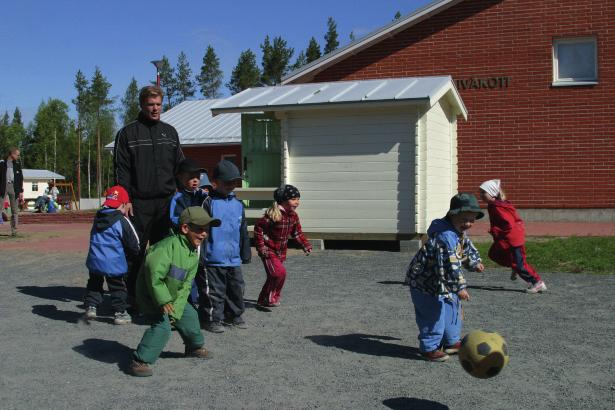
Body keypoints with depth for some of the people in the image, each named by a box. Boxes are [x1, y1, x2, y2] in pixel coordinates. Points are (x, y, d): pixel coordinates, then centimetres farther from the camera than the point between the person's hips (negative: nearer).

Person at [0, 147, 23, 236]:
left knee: (15, 211, 3)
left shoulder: (17, 164, 12)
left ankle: (14, 230, 7)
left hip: (14, 187, 3)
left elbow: (21, 178, 13)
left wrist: (21, 192, 6)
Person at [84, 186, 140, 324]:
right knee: (117, 287, 9)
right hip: (114, 263, -5)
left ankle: (91, 306, 21)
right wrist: (134, 253, 16)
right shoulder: (122, 221, -12)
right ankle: (120, 313, 13)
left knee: (94, 283, 24)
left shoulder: (98, 217, 8)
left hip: (94, 260, 5)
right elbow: (133, 243, -8)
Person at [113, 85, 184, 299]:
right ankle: (134, 295, 8)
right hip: (139, 203, -3)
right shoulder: (127, 133, 2)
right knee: (136, 250, 0)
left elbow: (180, 166, 17)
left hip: (166, 202, 4)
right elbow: (121, 170, -2)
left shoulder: (170, 132, 15)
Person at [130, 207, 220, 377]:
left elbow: (185, 286, -2)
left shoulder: (194, 255, 0)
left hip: (172, 297, 9)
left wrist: (176, 310, -12)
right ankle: (140, 361, -11)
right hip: (151, 295, -9)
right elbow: (154, 274, -36)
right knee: (161, 327, -21)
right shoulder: (169, 245, -29)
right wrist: (163, 301, -30)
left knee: (189, 316, 18)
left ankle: (195, 347, 43)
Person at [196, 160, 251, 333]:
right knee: (213, 292, 2)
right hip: (213, 260, -6)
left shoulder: (238, 204, 11)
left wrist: (246, 254, 20)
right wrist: (200, 256, -12)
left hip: (234, 260, 6)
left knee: (236, 289, 15)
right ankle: (212, 319, 16)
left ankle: (233, 316, 31)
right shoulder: (208, 202, -9)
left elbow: (243, 233, 18)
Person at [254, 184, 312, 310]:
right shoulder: (273, 214, -22)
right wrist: (261, 247, -17)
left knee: (273, 276, 13)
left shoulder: (293, 216, 2)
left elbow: (297, 233, 15)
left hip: (281, 252, 8)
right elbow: (258, 228, -17)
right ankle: (270, 298, -4)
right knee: (280, 272, -21)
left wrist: (306, 245, 3)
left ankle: (262, 301, 28)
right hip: (269, 251, -8)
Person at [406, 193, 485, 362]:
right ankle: (429, 348, 10)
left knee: (453, 310, 19)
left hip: (443, 283, 11)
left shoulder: (460, 234, 3)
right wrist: (459, 287, -32)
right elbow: (450, 265, -34)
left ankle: (452, 342, 35)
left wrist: (475, 263, 8)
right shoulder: (445, 236, -31)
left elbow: (468, 248, 23)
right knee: (434, 315, -5)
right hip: (425, 281, -11)